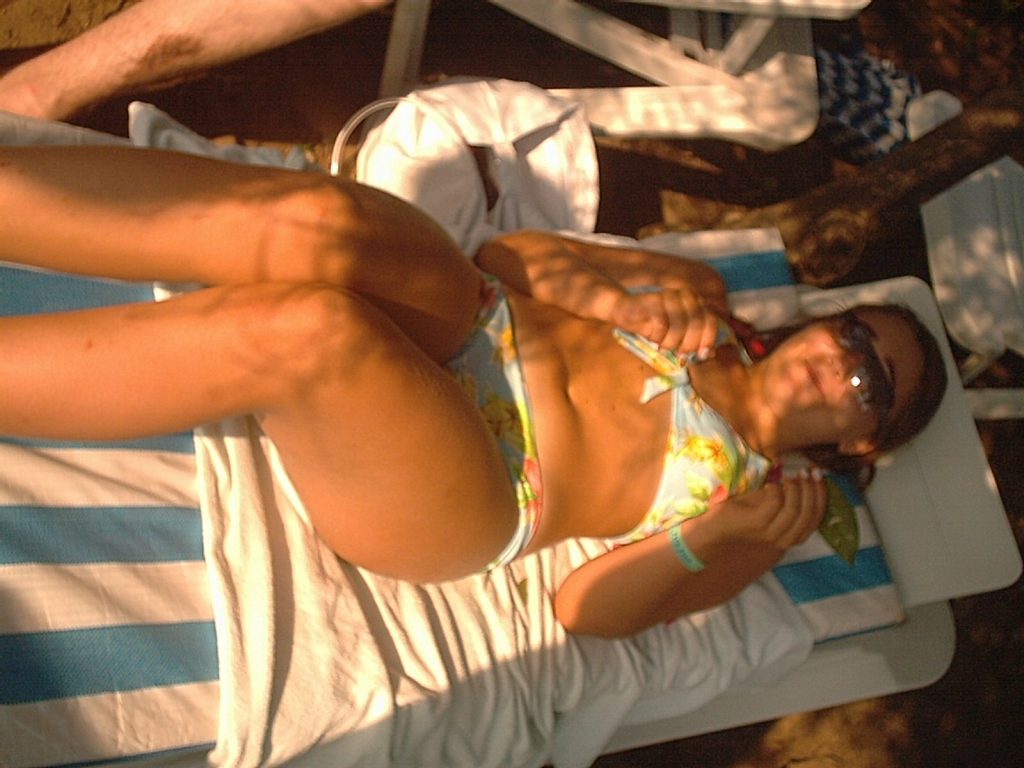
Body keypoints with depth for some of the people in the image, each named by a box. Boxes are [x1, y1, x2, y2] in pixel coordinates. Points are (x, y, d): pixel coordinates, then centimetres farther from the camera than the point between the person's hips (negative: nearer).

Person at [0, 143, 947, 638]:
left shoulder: (762, 506, 4)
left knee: (302, 329, -36)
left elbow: (585, 608, -4)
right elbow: (512, 251, 11)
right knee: (315, 223, -29)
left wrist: (708, 536, -19)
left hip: (450, 507, -4)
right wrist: (624, 299, -7)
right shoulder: (704, 299, 16)